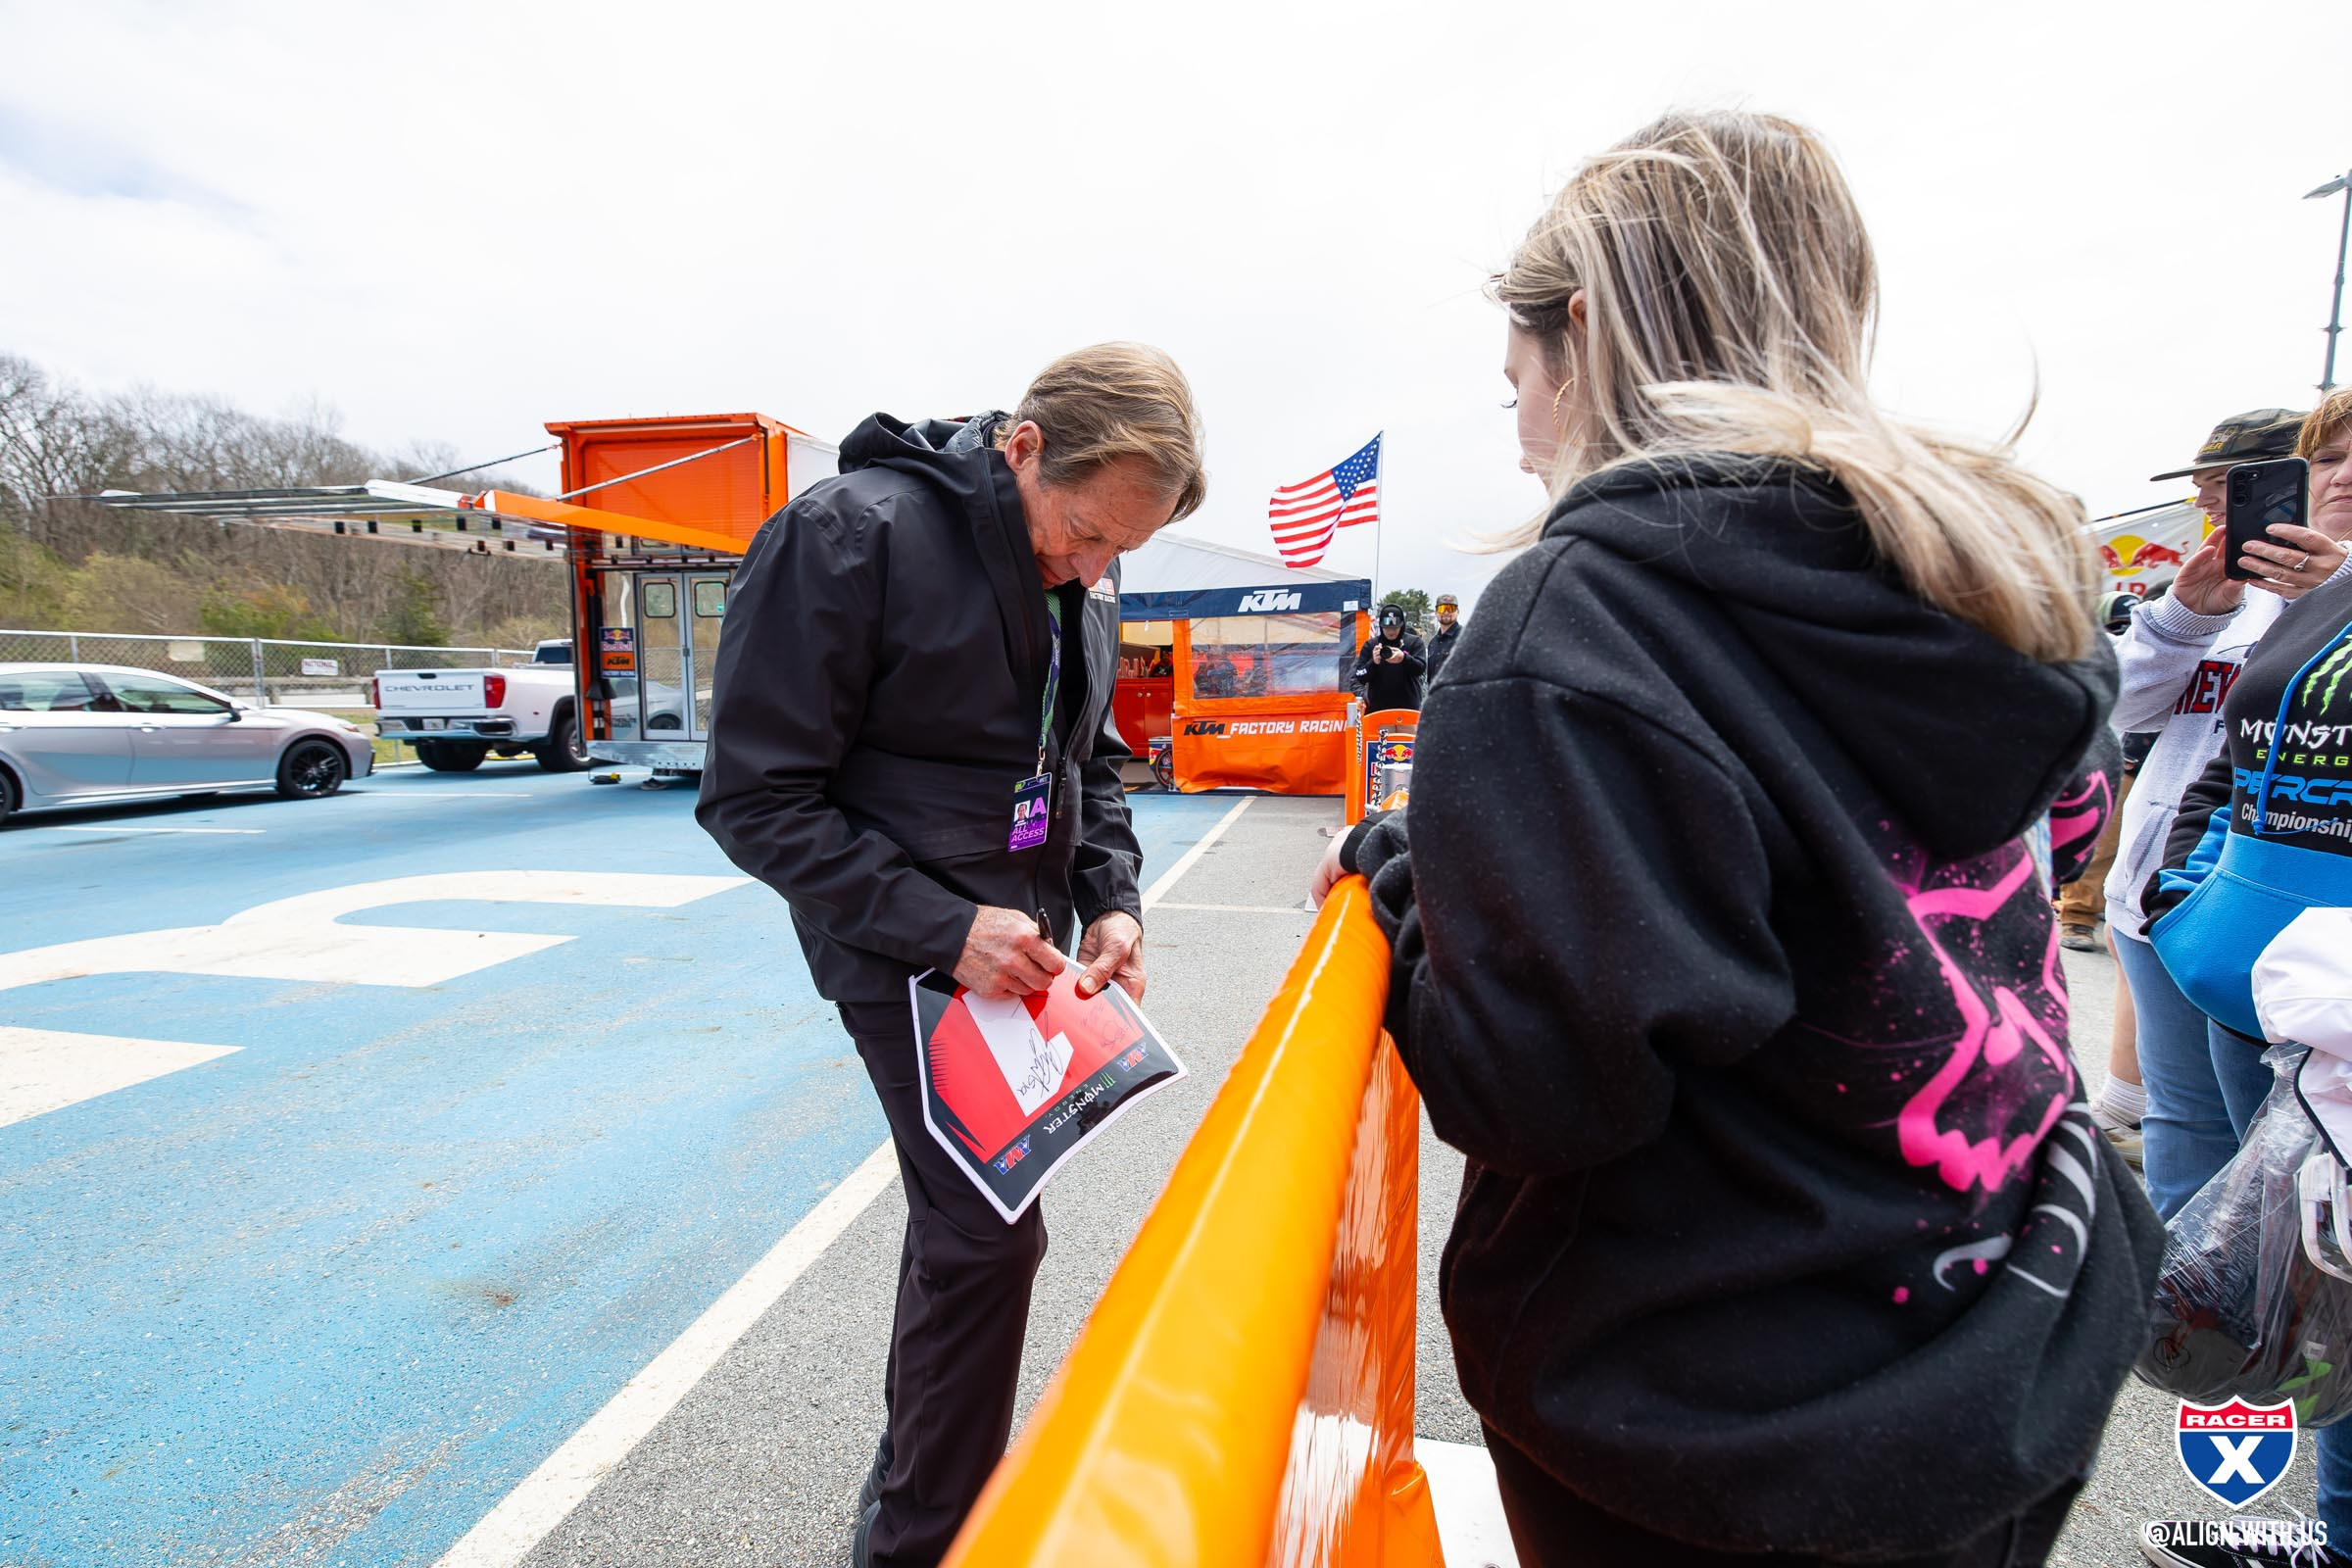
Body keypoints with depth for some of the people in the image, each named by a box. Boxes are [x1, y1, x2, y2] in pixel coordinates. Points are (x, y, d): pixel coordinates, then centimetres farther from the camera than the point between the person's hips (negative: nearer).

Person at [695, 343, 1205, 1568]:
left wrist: (1111, 902, -1)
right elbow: (757, 797, -17)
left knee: (969, 1214, 17)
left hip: (1024, 942, 7)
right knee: (988, 1230, -7)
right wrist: (943, 927, -23)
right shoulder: (848, 535, -18)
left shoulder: (1079, 574, 3)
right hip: (907, 949, -7)